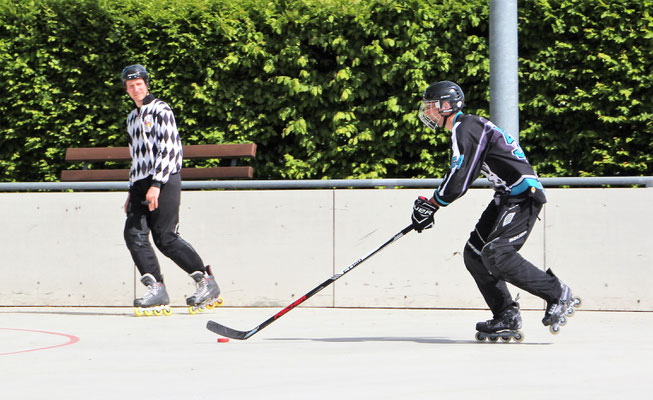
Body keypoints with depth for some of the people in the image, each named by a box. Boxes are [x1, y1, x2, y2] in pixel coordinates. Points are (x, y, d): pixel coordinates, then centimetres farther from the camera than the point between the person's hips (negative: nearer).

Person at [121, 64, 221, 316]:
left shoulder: (160, 110, -4)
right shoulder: (132, 118, 23)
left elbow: (169, 150, -13)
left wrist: (156, 185, -21)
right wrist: (132, 193, 22)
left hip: (164, 182, -8)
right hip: (141, 185, 8)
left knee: (165, 238, -12)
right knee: (134, 234, -9)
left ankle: (207, 283, 1)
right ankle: (156, 290, -12)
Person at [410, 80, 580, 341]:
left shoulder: (465, 129, -13)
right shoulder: (466, 128, 19)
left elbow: (458, 180, -18)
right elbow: (459, 178, 25)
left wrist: (430, 205, -7)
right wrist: (428, 203, 21)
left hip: (523, 195, -11)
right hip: (508, 197, 11)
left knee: (496, 254, -21)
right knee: (474, 254, 5)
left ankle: (558, 295, -13)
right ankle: (507, 318, 2)